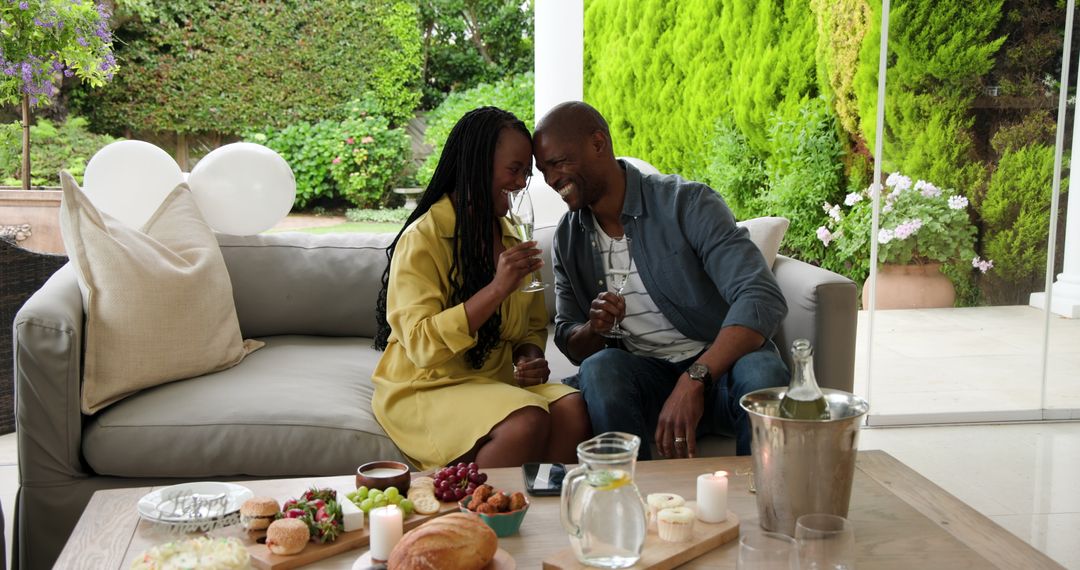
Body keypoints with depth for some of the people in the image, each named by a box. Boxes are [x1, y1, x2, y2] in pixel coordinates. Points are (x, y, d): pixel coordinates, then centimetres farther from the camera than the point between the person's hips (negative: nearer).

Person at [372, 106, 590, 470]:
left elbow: (533, 326, 22)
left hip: (496, 383, 6)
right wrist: (497, 289, -27)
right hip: (426, 388, -6)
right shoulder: (422, 239, -11)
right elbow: (422, 346, -20)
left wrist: (530, 358, -2)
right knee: (527, 422, -31)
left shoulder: (511, 237, 12)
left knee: (572, 408, -23)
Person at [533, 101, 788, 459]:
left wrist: (693, 381, -36)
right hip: (641, 373, 3)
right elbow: (569, 342, 12)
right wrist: (594, 329, -14)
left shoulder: (686, 203, -11)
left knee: (761, 372, -36)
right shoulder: (568, 239, 6)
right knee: (599, 370, -30)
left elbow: (763, 298, -23)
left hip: (718, 363, -3)